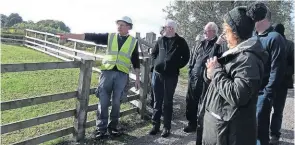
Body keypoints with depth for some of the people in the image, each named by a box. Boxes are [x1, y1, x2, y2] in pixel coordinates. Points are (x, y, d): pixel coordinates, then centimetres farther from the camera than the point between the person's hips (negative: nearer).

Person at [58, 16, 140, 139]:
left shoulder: (133, 42, 7)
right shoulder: (110, 37, 7)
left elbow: (136, 61, 11)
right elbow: (91, 37, 0)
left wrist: (137, 78, 9)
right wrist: (70, 35, -6)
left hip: (122, 74, 0)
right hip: (107, 72, 1)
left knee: (116, 102, 6)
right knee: (103, 102, 1)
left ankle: (113, 126, 23)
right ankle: (101, 128, 12)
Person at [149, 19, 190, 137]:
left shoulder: (180, 42, -2)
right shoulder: (161, 40, 7)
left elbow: (186, 57, 5)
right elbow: (154, 53, 20)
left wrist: (177, 66, -1)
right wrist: (156, 63, 7)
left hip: (171, 76, -3)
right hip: (157, 74, 3)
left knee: (168, 102, 5)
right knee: (157, 101, 9)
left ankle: (167, 127, 14)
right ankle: (155, 125, 19)